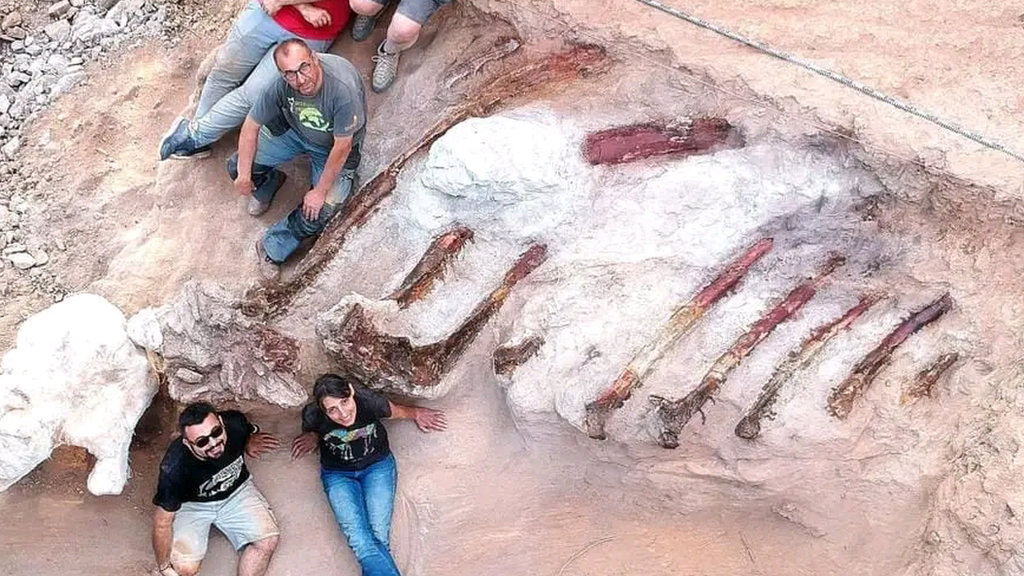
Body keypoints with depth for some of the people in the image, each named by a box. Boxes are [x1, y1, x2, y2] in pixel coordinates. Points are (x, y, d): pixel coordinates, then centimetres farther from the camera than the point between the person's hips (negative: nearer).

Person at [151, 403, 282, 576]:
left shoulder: (235, 424, -26)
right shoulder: (174, 468, -36)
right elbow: (162, 522, -22)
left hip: (236, 490, 3)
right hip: (192, 504, -3)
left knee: (267, 542, -18)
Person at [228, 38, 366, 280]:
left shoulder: (343, 88, -41)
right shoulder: (282, 86, -28)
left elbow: (342, 147, -29)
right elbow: (251, 125, -11)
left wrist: (320, 191, -21)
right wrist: (244, 174, -11)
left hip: (333, 148, -3)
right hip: (293, 131, 4)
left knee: (318, 213, -19)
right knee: (237, 167, -7)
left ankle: (272, 248, 6)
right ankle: (268, 183, 27)